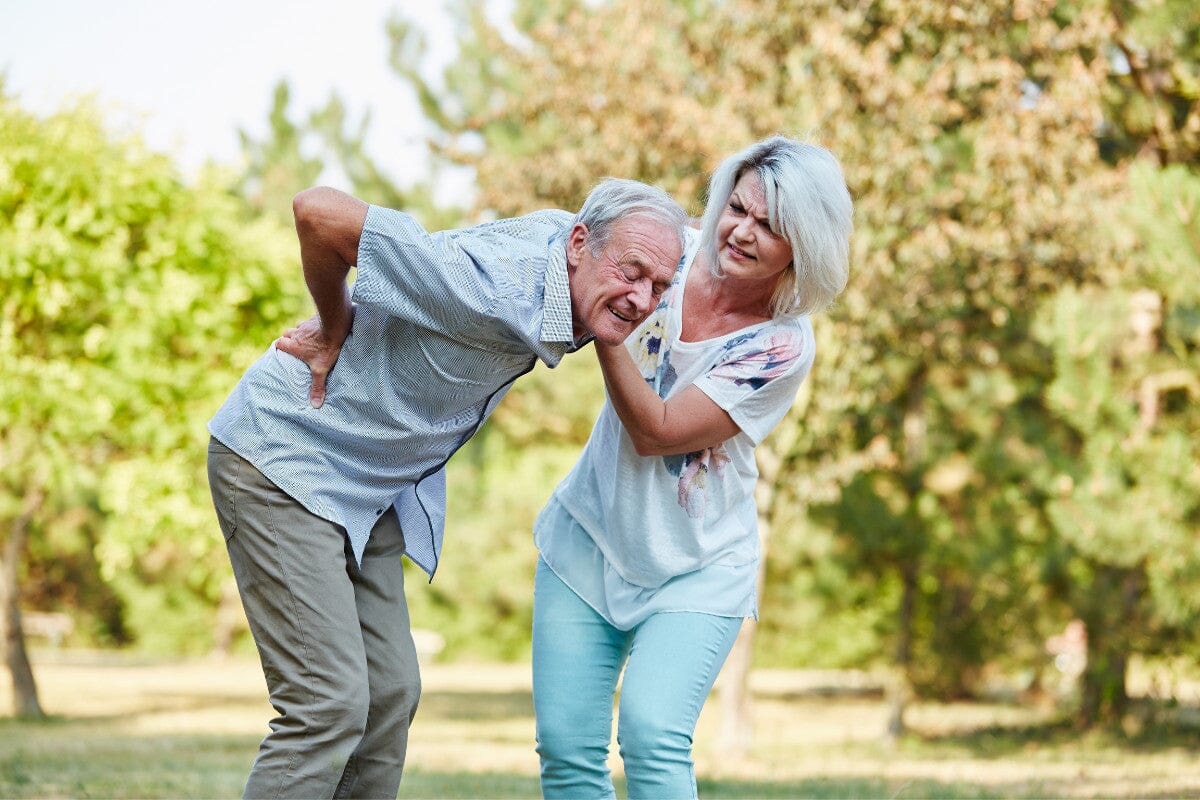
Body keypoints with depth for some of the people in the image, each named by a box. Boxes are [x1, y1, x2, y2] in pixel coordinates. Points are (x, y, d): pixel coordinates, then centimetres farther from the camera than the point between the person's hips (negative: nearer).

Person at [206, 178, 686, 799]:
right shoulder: (493, 291, -32)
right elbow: (318, 213, -34)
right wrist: (336, 329, -18)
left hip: (367, 488, 10)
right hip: (280, 462, -10)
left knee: (390, 695, 8)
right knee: (331, 706, -16)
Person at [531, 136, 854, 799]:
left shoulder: (783, 346, -18)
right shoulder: (669, 254, -8)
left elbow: (655, 432, -23)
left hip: (694, 570, -3)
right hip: (589, 542, 4)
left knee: (651, 735, -22)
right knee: (566, 746, -1)